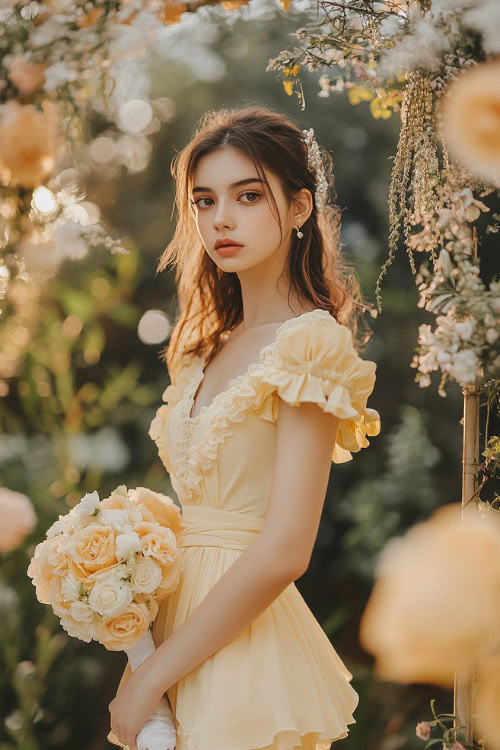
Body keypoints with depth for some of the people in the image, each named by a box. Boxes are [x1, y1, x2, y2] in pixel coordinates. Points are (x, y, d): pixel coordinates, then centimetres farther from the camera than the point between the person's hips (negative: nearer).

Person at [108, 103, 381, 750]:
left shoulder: (309, 340, -15)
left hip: (244, 649, -7)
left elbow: (283, 552, -22)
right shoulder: (209, 345, 9)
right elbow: (201, 510, 11)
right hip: (184, 630, 7)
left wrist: (152, 677, -17)